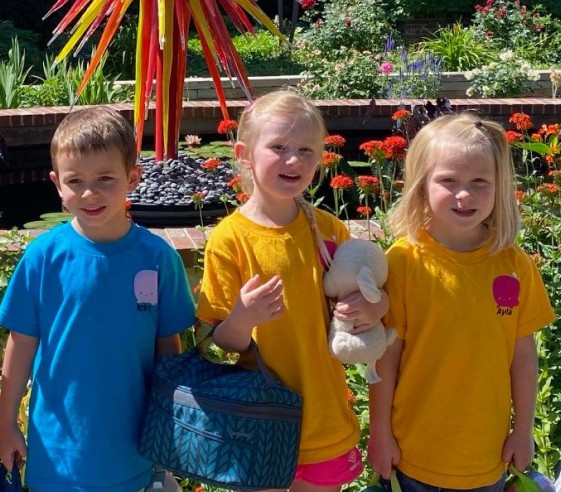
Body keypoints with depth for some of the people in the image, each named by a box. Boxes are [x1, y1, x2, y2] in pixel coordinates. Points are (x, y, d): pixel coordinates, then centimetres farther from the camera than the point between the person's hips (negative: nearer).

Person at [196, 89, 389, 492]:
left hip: (324, 419, 3)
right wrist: (242, 319, -29)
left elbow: (366, 296, 10)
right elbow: (223, 341, -8)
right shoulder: (230, 239, -12)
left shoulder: (329, 230, -3)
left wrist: (372, 308, -12)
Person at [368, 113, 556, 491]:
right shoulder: (403, 261, -14)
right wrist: (380, 431, -3)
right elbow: (387, 352, -9)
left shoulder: (516, 265, -8)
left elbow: (524, 354, 0)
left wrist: (523, 430, 6)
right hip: (413, 451, -2)